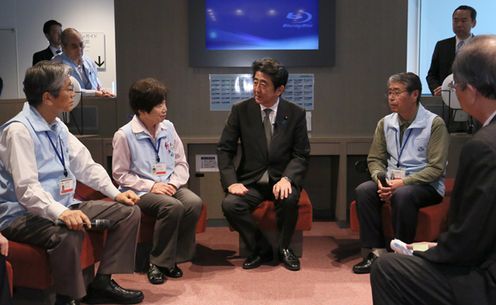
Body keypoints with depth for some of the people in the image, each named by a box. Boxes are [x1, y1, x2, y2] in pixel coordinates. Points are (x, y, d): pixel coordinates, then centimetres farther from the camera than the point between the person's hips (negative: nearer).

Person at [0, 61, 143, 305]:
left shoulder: (58, 127, 10)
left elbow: (86, 166, 13)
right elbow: (27, 189, -26)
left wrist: (116, 193, 2)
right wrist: (61, 213, -40)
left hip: (63, 208, 9)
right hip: (23, 216, -9)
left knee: (128, 211, 0)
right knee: (69, 233, -39)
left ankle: (103, 282, 3)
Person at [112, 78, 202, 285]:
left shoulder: (168, 128, 6)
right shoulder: (124, 135, -8)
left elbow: (181, 163, 11)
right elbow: (120, 174, -5)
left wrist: (174, 183, -9)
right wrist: (151, 186, -15)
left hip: (170, 186, 5)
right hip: (141, 191, -5)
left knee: (194, 203, -26)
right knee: (172, 206, -33)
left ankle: (172, 258, -10)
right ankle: (158, 263, -14)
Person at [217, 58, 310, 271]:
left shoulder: (296, 114, -1)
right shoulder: (241, 111, 0)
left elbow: (301, 155, -1)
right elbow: (224, 149, 0)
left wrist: (287, 178, -21)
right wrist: (231, 181, -15)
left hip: (281, 180, -1)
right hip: (251, 181, 1)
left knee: (289, 198, -34)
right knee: (229, 204, -27)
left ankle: (284, 248, -4)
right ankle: (261, 249, -3)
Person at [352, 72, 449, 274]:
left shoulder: (435, 124, -9)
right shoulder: (385, 123, 7)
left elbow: (436, 168, -13)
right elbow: (375, 159, 10)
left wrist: (404, 182, -22)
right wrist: (380, 180, -11)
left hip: (425, 185, -5)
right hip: (392, 181, 5)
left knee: (402, 195, -36)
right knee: (363, 191, -23)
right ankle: (377, 251, -19)